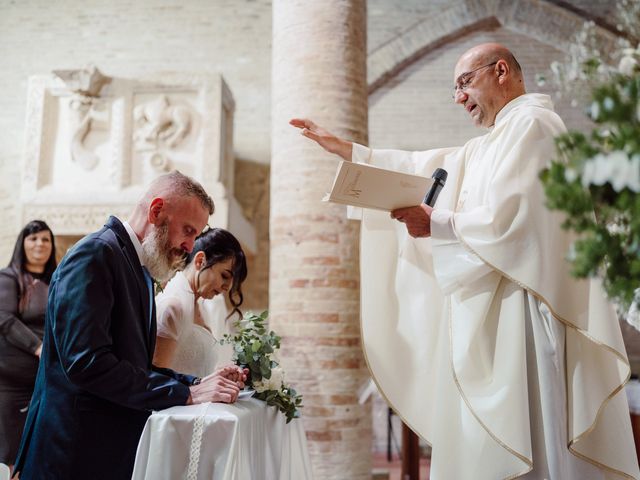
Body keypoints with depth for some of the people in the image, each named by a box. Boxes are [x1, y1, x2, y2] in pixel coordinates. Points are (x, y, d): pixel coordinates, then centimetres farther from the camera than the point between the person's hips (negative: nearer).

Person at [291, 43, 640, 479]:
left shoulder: (531, 123, -9)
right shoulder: (490, 146, 23)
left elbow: (506, 220, -20)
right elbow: (422, 165, 26)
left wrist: (434, 224, -9)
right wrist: (345, 149, 26)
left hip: (518, 308, -10)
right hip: (495, 310, 10)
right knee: (495, 441, 12)